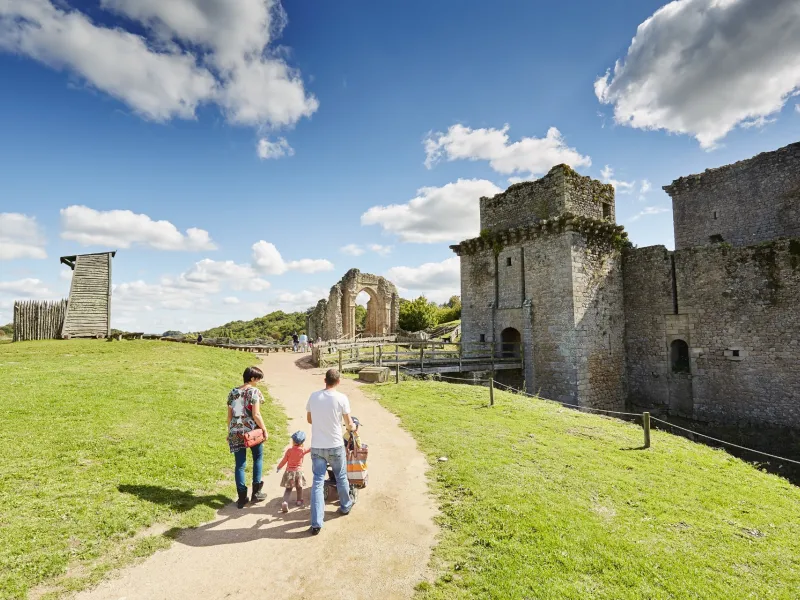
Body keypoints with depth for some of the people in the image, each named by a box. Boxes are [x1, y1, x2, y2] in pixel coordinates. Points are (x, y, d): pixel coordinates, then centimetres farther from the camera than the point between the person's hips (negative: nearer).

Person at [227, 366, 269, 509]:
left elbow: (229, 415, 9)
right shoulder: (254, 392, -12)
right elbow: (256, 414, -16)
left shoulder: (233, 392, 6)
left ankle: (242, 497, 14)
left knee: (240, 464, 11)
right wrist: (264, 429, -6)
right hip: (252, 430, -4)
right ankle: (256, 492, 19)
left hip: (236, 432, 4)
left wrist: (229, 432, 19)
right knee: (258, 458, 17)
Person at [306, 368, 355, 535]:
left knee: (317, 481, 6)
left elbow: (309, 420, 11)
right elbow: (348, 423, -5)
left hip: (316, 447, 2)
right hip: (335, 446, -2)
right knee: (341, 478, 20)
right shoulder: (341, 398, -13)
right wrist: (353, 427, 18)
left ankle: (316, 523, 4)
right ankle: (345, 506, 39)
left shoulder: (313, 396, -3)